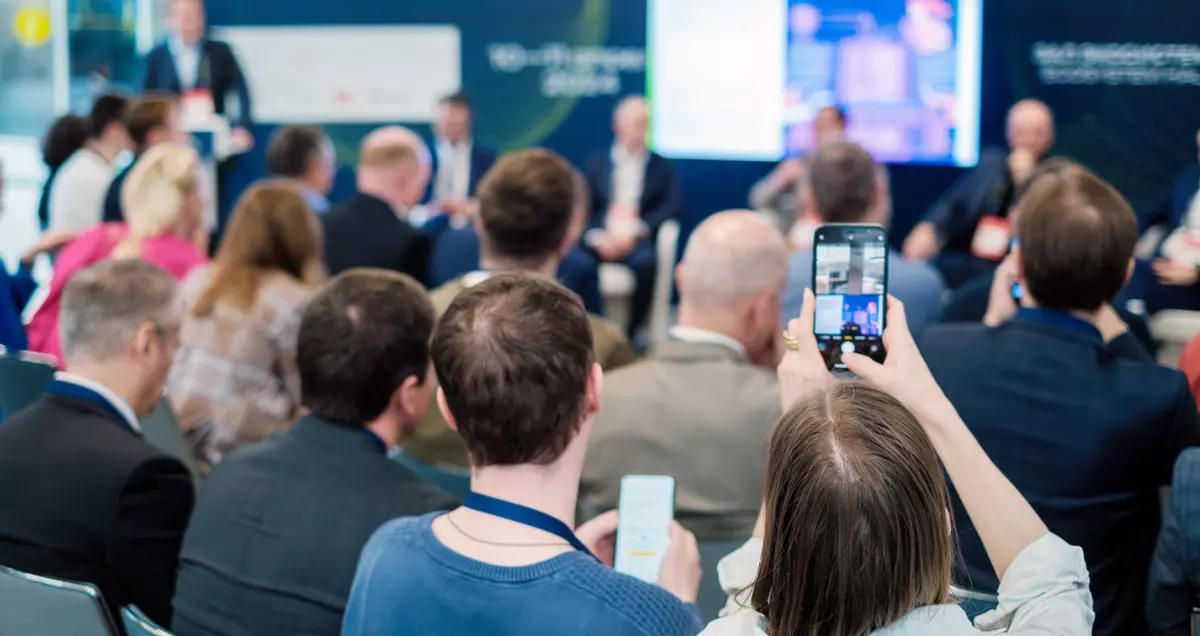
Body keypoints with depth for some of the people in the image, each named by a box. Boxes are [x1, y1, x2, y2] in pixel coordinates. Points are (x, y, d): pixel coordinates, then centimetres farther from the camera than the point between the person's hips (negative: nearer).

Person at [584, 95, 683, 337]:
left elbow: (673, 206, 1)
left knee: (646, 262, -37)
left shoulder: (662, 168, 17)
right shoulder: (596, 164, 20)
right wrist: (596, 236, -13)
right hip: (601, 240, 1)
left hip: (637, 241, -1)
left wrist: (635, 231, -13)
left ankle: (629, 333, -25)